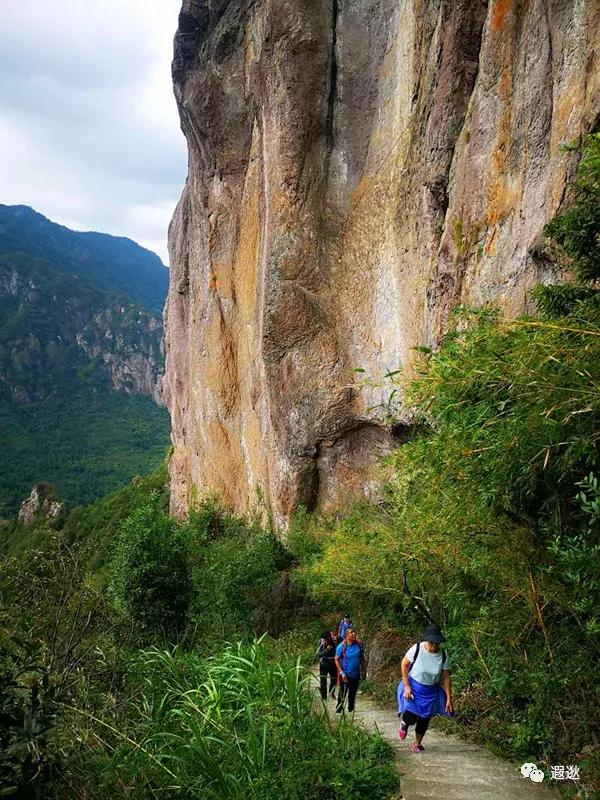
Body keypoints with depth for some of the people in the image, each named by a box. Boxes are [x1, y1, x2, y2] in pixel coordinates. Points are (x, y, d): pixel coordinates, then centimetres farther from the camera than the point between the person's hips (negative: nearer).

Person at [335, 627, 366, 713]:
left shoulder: (359, 645, -4)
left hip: (356, 674, 4)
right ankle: (339, 709, 18)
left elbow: (362, 658, 7)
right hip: (345, 675, -4)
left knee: (353, 693, 16)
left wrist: (363, 670, 7)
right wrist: (341, 672, -15)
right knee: (342, 693, 3)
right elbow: (337, 660, -10)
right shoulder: (341, 646, -14)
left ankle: (351, 709, 33)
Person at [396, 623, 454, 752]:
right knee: (410, 717, -14)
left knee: (424, 719, 10)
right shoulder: (417, 649, -21)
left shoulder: (443, 655, -13)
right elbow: (404, 664, -8)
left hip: (431, 692, 3)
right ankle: (404, 724, 24)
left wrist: (449, 698, -5)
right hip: (413, 688, -2)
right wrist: (407, 686, -12)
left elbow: (446, 678, -5)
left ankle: (417, 743, 37)